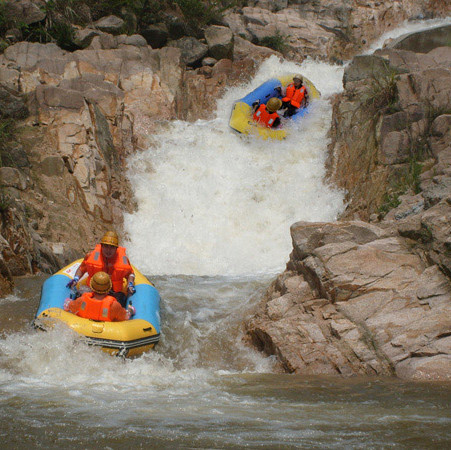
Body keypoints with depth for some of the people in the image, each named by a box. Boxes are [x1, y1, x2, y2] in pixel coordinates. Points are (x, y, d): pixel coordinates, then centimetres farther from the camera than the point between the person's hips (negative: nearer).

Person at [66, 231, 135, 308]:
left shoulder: (123, 259, 1)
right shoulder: (92, 256, 0)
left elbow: (130, 273, 18)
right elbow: (81, 269, 16)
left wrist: (130, 285, -1)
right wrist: (76, 279, -2)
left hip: (115, 293, 0)